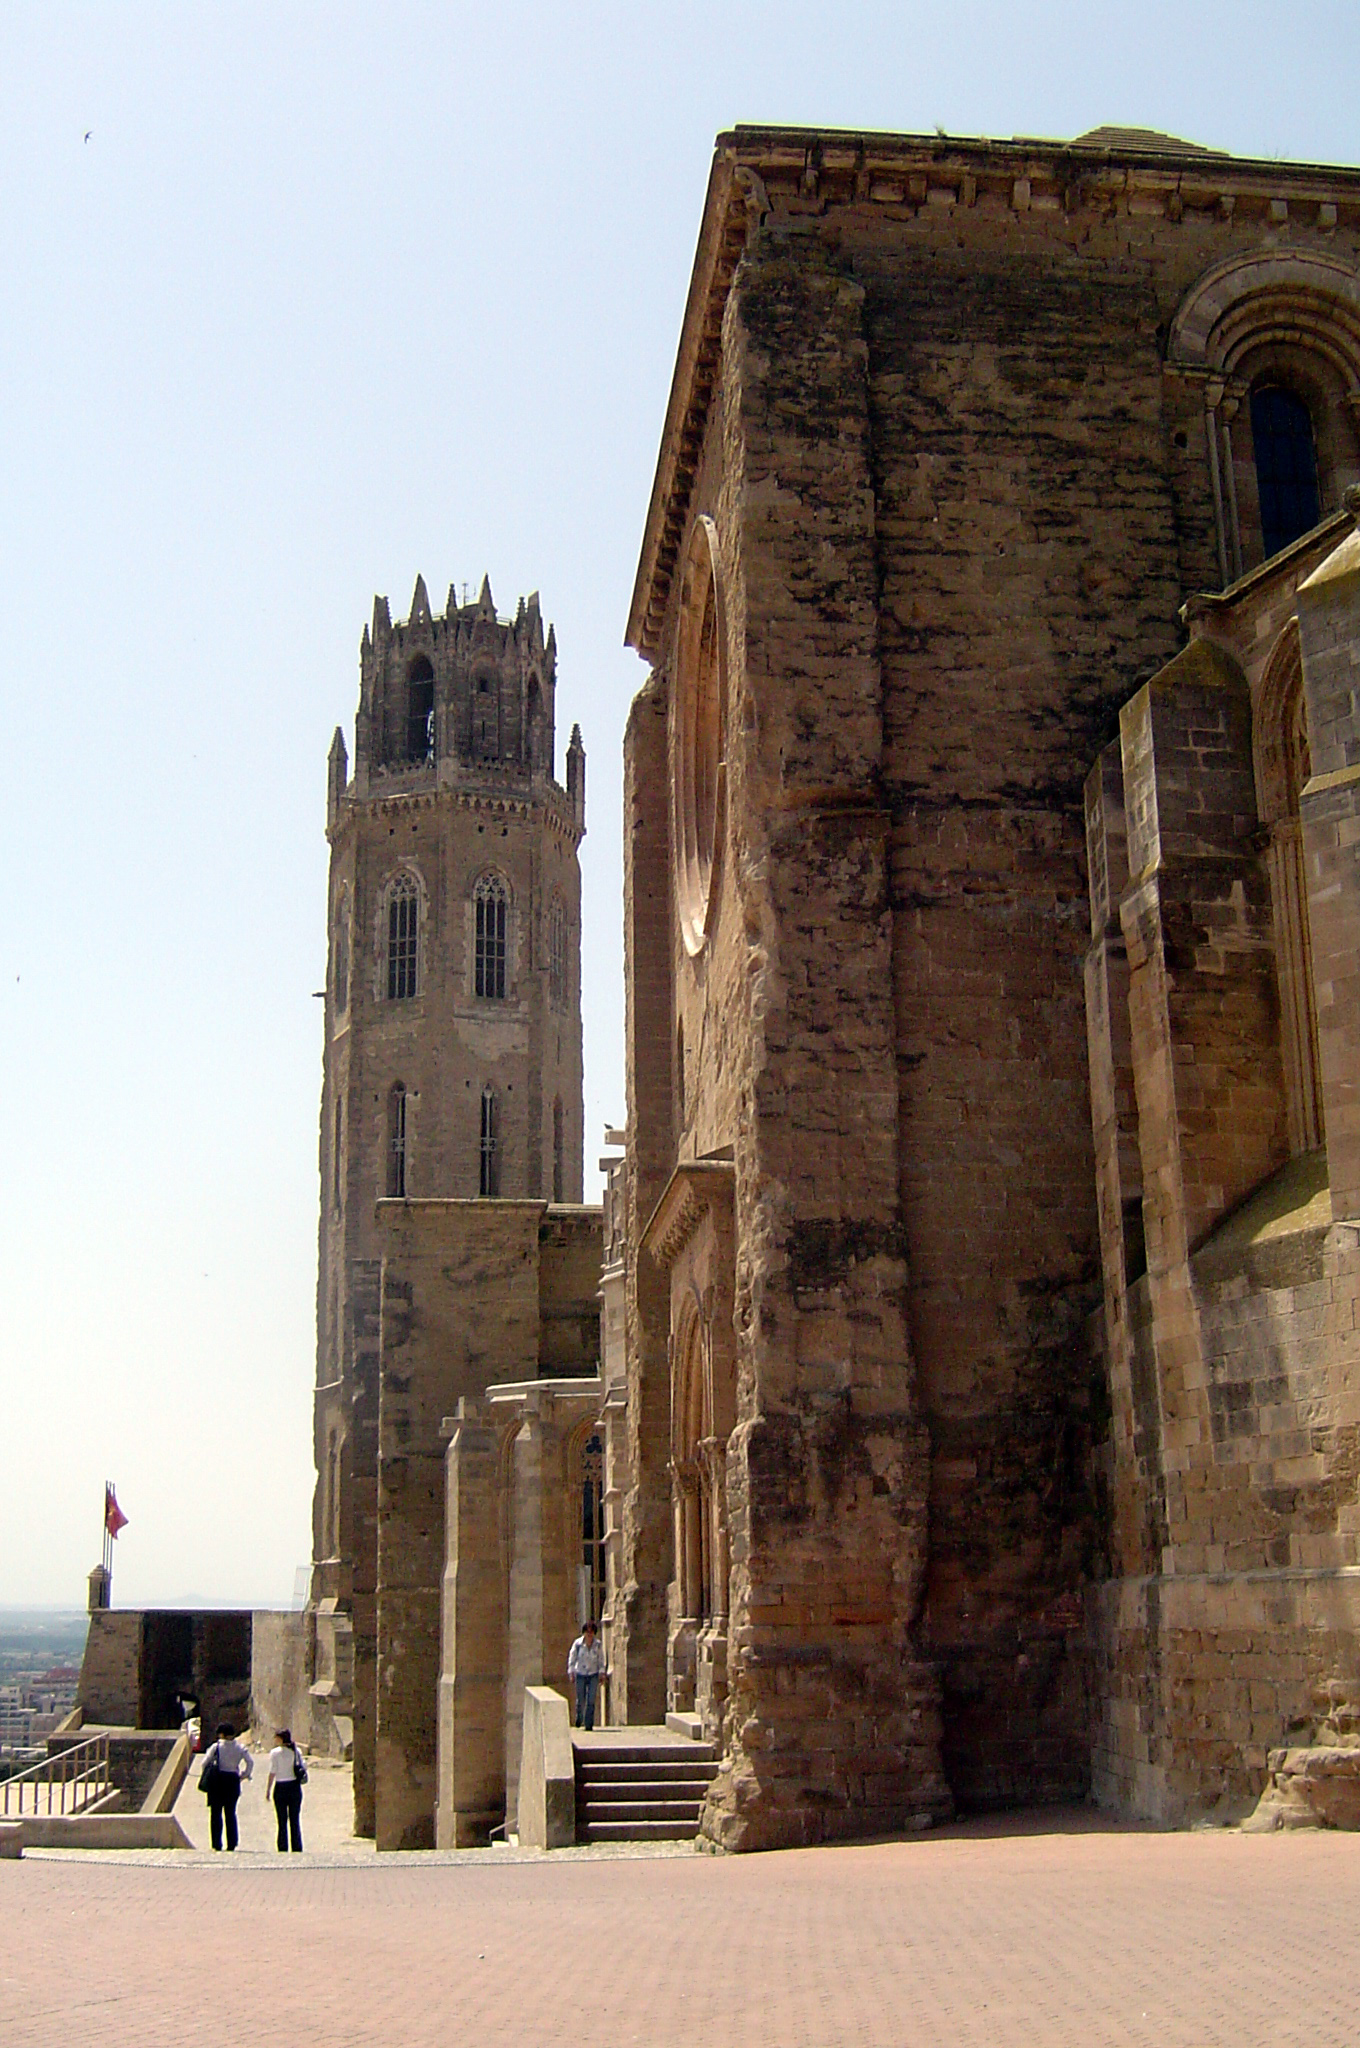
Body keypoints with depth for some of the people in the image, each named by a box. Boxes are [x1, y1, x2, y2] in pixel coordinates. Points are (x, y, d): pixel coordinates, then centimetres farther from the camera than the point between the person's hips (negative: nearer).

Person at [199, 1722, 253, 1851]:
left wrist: (205, 1776, 8)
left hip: (217, 1781, -3)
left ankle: (217, 1844, 1)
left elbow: (205, 1762, -7)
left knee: (216, 1812, 4)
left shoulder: (216, 1747, -6)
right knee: (231, 1813, 9)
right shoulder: (240, 1748, 2)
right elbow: (250, 1761, -1)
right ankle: (231, 1844, 4)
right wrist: (244, 1774, 9)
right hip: (233, 1781, 3)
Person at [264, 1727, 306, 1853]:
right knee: (295, 1820, 8)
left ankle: (283, 1848, 2)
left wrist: (268, 1790, -3)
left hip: (281, 1788, -3)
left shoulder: (275, 1752, -8)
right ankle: (297, 1848, 7)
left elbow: (272, 1773, -10)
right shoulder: (296, 1751, 1)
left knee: (282, 1821, 4)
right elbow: (304, 1767, 3)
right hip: (295, 1787, 3)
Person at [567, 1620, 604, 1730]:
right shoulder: (578, 1643, -5)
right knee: (580, 1700, 4)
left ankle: (589, 1724, 1)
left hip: (593, 1675, 1)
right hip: (580, 1675, -1)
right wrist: (571, 1672, -4)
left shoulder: (597, 1645, 0)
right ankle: (579, 1718, 32)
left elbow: (601, 1660, 8)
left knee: (591, 1701, -6)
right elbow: (572, 1658, 1)